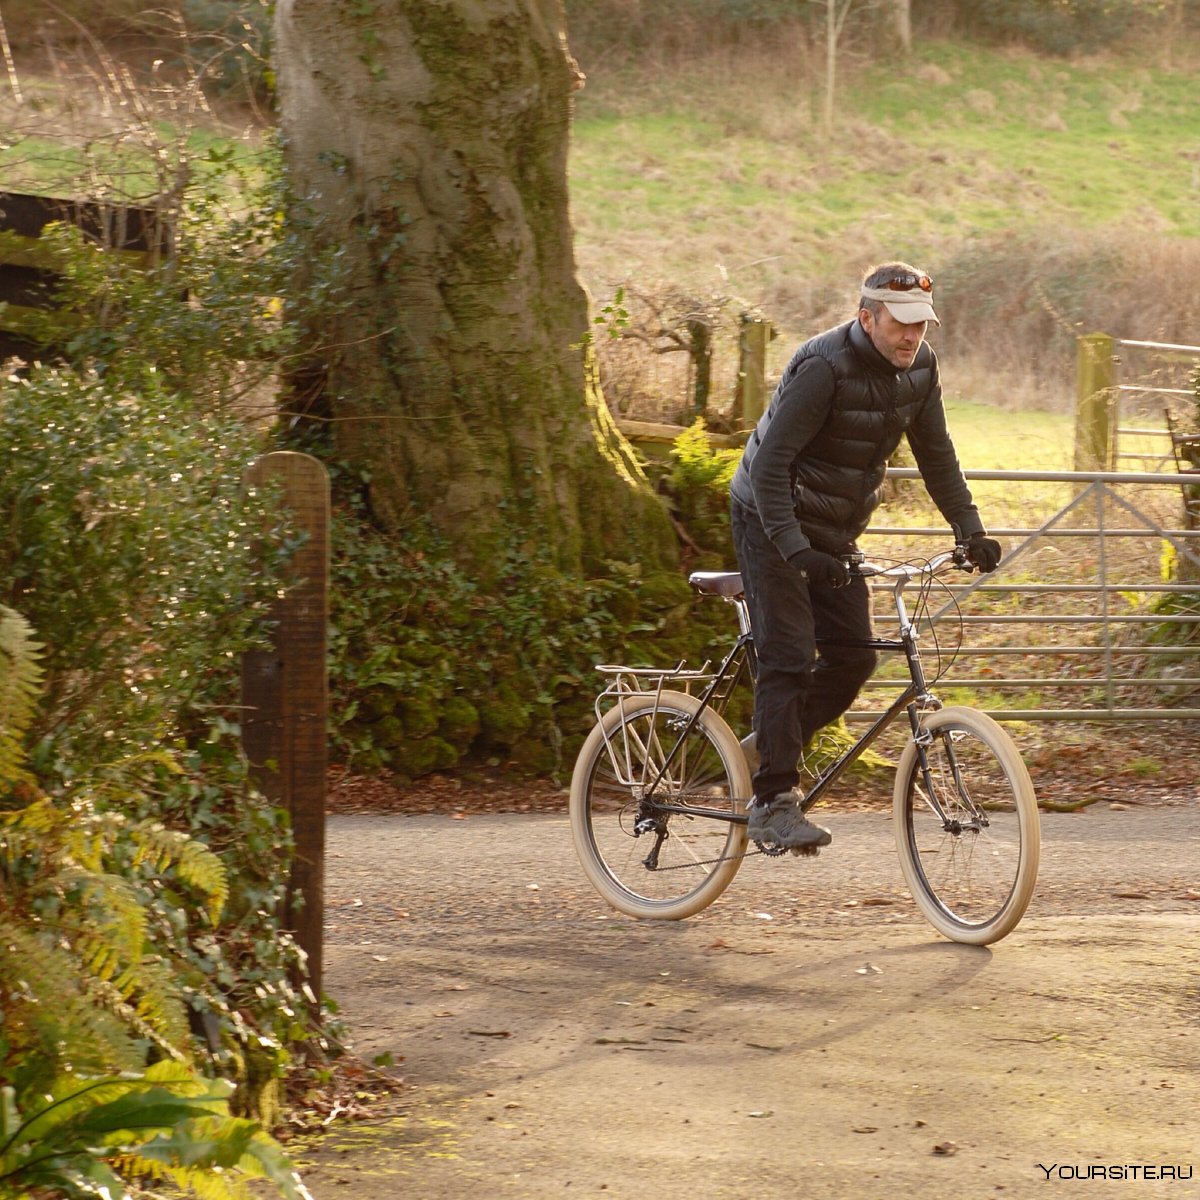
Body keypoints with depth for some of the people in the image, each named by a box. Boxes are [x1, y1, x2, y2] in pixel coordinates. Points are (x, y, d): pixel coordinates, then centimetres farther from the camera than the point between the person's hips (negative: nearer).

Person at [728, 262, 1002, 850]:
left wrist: (971, 531, -2)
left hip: (833, 534, 7)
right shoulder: (823, 367, -26)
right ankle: (772, 802, -12)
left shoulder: (918, 367, -4)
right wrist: (798, 551, -36)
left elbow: (936, 455, 8)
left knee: (853, 659, 0)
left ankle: (769, 753, 19)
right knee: (789, 659, -14)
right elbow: (769, 464, -28)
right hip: (773, 525, -7)